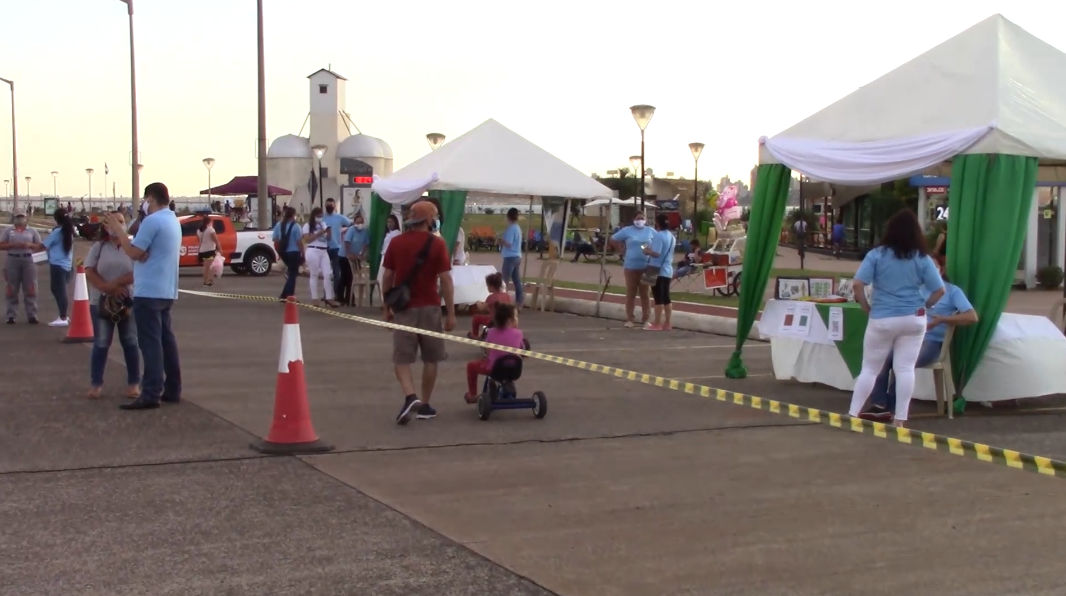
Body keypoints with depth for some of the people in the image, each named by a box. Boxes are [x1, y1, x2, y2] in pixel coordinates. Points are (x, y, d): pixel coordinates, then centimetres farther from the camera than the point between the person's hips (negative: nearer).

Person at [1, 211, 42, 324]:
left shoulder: (32, 231, 10)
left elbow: (40, 246, 8)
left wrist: (30, 245, -11)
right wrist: (14, 245, -14)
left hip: (28, 260, 0)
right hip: (12, 260, 0)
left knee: (30, 289, -1)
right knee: (12, 290, 1)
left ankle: (32, 315, 1)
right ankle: (11, 316, 4)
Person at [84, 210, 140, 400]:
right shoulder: (98, 247, 6)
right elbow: (90, 272, -2)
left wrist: (116, 282, -18)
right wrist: (108, 289, -15)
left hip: (129, 302, -1)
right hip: (101, 302, 1)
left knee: (131, 343, 2)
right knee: (101, 344, 1)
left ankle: (134, 383, 9)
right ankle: (95, 384, 9)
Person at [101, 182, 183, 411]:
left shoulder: (152, 221, -16)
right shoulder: (173, 220, 16)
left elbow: (135, 253, -15)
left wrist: (117, 230, -6)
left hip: (149, 292, -10)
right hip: (166, 291, 10)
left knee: (150, 342, -9)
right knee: (166, 339, 12)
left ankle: (151, 394, -11)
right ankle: (172, 390, 15)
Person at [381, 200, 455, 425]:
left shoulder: (396, 242, 1)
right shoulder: (437, 244, -6)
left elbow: (388, 277, 3)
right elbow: (445, 280, -9)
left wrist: (386, 308, 13)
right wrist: (451, 313, -4)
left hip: (404, 307, 1)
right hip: (429, 307, -1)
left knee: (402, 358, 4)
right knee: (430, 358, 12)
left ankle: (410, 397, -18)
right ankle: (425, 405, 15)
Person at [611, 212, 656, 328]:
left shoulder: (650, 231, 7)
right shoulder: (627, 230, 2)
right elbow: (613, 240, 8)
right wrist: (622, 250, 1)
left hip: (646, 267, 1)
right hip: (631, 267, -1)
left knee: (644, 294, 5)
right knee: (631, 293, 4)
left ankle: (646, 319, 10)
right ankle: (629, 319, 9)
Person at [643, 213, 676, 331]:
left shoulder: (659, 235, -16)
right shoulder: (672, 236, 12)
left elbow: (656, 253, -24)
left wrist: (647, 251, -6)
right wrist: (651, 249, 18)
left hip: (658, 270, -8)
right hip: (667, 270, 8)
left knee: (658, 298, -5)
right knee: (666, 298, 11)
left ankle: (657, 324, -2)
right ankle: (667, 323, 13)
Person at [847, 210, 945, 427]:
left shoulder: (877, 255, -5)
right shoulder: (922, 258, -1)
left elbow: (857, 284, -11)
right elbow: (940, 290, -1)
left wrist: (867, 307, 1)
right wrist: (924, 306, 12)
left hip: (882, 319, -1)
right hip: (913, 319, 1)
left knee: (870, 369, 8)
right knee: (905, 369, 3)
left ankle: (852, 415, 8)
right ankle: (900, 419, 3)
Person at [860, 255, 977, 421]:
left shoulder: (952, 291, 5)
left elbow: (972, 317, -6)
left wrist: (943, 319, -18)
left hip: (931, 342, -4)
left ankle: (890, 409, -20)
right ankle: (879, 405, -29)